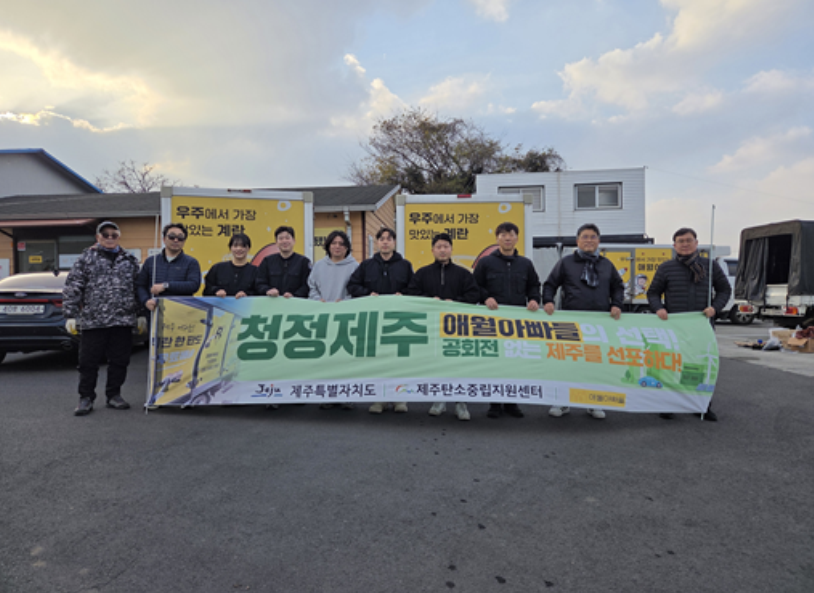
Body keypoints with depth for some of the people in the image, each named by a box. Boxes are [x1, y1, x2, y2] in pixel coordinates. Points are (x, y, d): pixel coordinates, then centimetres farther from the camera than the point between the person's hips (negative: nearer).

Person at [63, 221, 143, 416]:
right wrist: (71, 315, -4)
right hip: (93, 320, -2)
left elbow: (139, 288, 15)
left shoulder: (130, 260, 12)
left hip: (123, 320, 2)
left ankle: (114, 395, 21)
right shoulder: (86, 258, 5)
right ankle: (86, 398, 15)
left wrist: (141, 314, 10)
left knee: (119, 360, 8)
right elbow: (72, 288, 2)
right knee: (89, 362, 3)